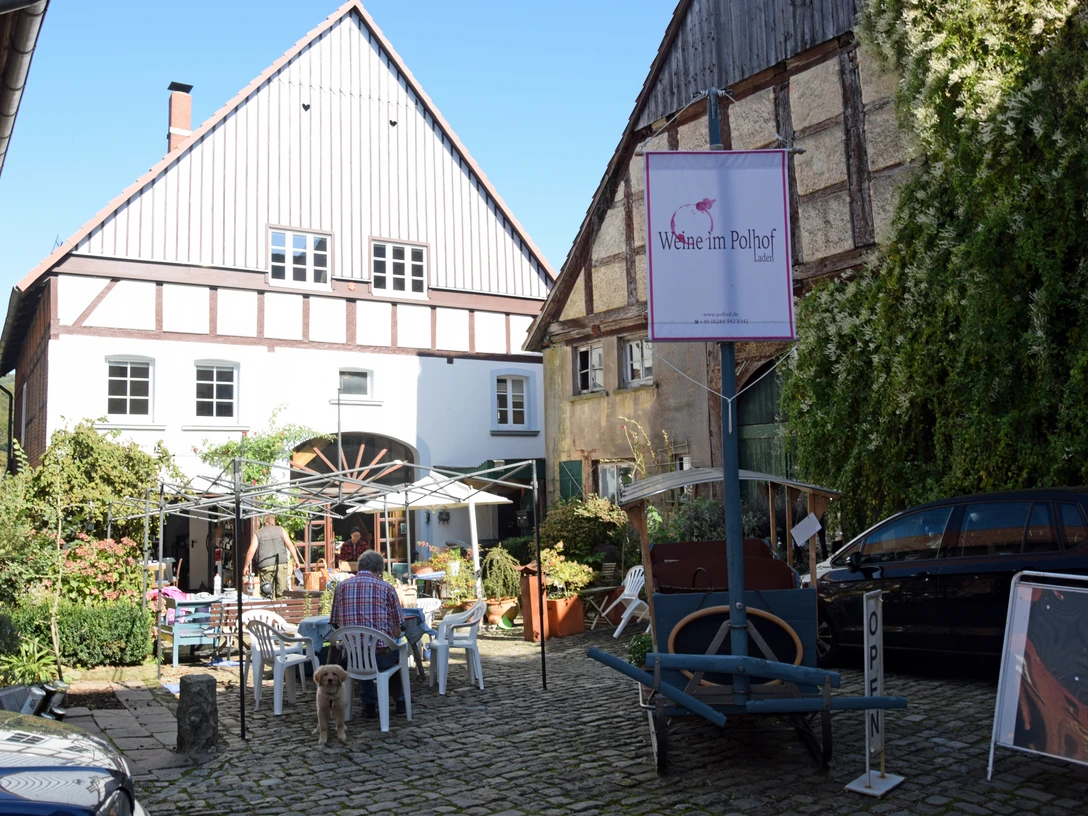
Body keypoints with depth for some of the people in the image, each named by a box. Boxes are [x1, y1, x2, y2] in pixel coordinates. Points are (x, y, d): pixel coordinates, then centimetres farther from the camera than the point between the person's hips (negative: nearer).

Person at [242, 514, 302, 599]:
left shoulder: (257, 534, 7)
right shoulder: (280, 530, 9)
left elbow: (251, 551, 1)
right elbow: (290, 545, 3)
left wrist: (246, 566, 9)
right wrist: (296, 560, 7)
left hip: (265, 566, -1)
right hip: (281, 564, 1)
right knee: (282, 591, 5)